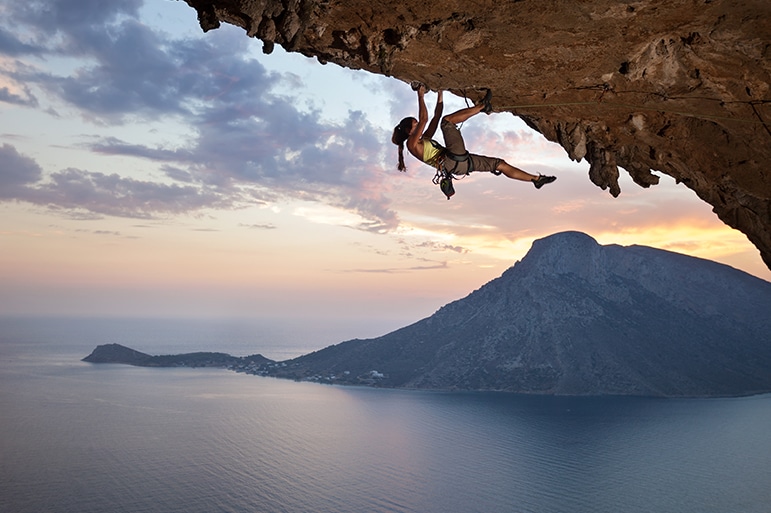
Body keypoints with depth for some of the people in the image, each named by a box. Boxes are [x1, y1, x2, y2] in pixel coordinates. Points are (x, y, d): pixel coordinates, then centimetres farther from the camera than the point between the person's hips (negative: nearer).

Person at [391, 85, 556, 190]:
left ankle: (536, 179, 14)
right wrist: (421, 96, -2)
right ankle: (482, 106, -5)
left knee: (499, 164, 9)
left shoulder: (424, 140, 28)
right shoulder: (412, 143, 2)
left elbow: (436, 115, 30)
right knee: (447, 121, -12)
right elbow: (424, 119, -9)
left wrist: (440, 93, 29)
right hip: (453, 161, -9)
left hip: (460, 162, 9)